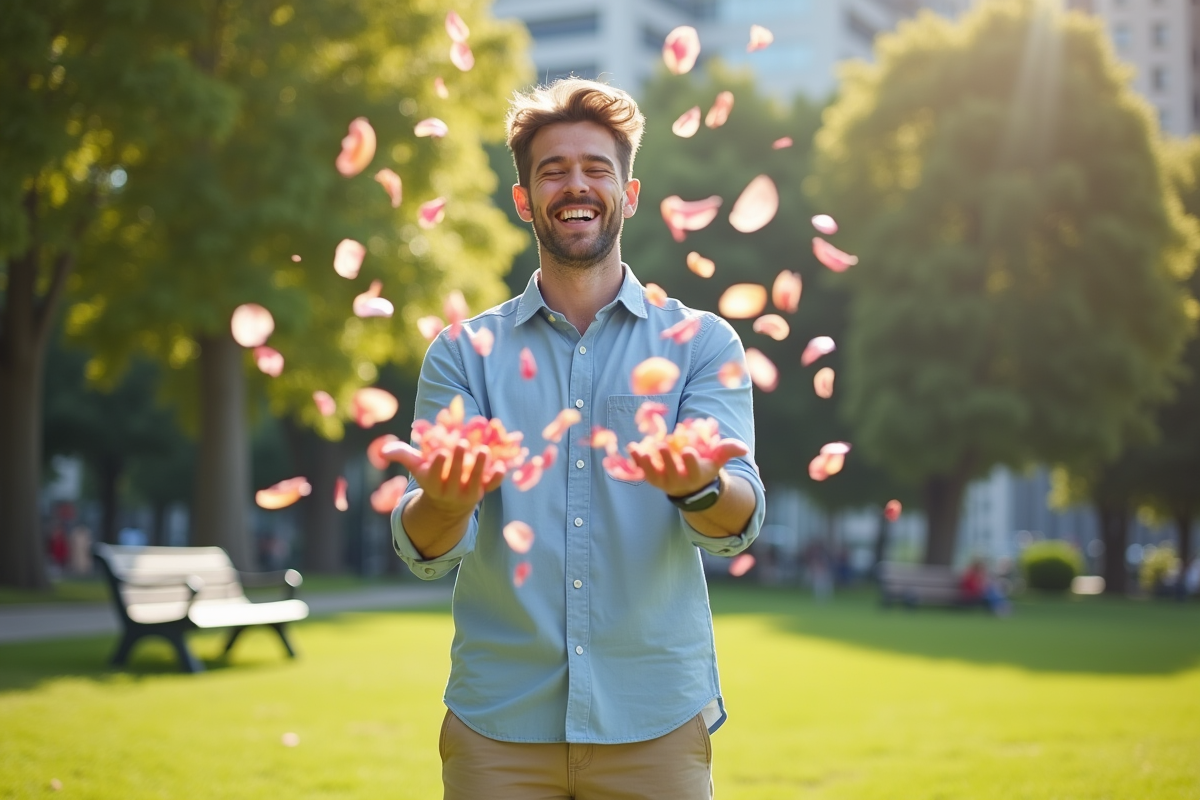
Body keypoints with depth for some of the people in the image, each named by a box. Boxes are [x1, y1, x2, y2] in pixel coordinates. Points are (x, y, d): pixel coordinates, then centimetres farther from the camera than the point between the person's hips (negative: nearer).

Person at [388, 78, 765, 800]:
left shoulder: (702, 343, 3)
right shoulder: (463, 354, 5)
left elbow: (738, 523, -9)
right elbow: (426, 552, -4)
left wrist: (698, 486, -33)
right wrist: (446, 501, -28)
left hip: (655, 719, 0)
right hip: (497, 720, 1)